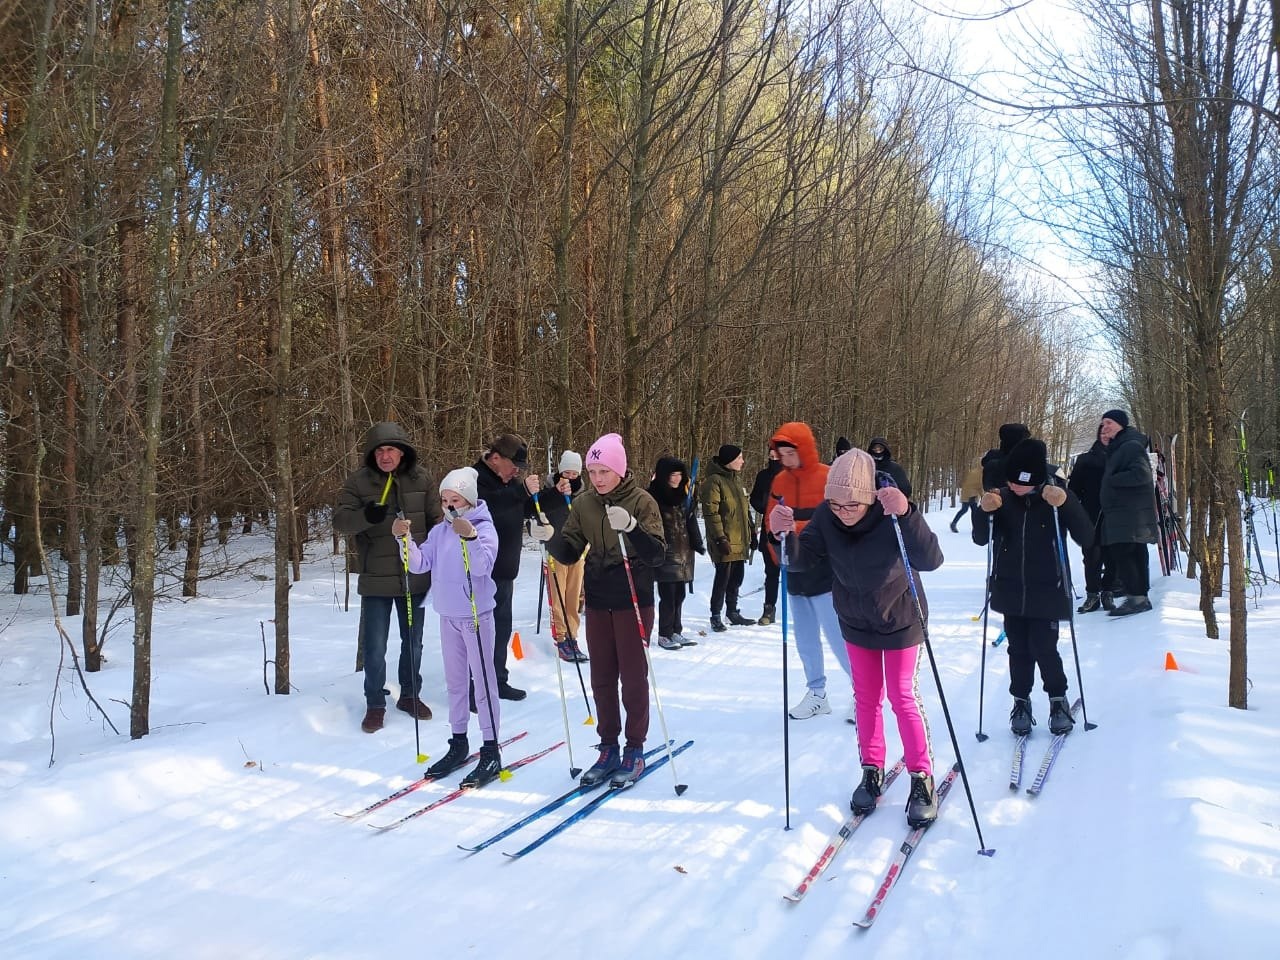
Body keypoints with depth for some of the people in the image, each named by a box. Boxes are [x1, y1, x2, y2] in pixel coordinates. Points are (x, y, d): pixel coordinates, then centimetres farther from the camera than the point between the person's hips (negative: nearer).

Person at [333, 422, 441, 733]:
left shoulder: (421, 479, -1)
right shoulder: (358, 481, -7)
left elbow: (436, 520, 6)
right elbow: (340, 520, -11)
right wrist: (365, 516, -32)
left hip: (415, 576, 2)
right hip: (375, 579, -2)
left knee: (413, 642, 17)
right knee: (374, 647, 2)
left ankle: (410, 695, 35)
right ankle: (375, 704, 20)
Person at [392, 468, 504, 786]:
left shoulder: (484, 528, -11)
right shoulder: (440, 531, 7)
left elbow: (482, 566, -25)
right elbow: (419, 565, 2)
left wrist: (469, 537, -39)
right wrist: (404, 539, -12)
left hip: (476, 615, -7)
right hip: (448, 616, 7)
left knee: (483, 681, -3)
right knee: (455, 682, 15)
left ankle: (491, 752, 1)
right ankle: (458, 745, 26)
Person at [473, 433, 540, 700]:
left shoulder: (508, 482, 14)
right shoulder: (476, 478, -14)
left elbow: (527, 509, 23)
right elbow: (487, 504, -33)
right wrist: (522, 490, -39)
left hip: (504, 569, 9)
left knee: (502, 626, 15)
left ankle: (497, 680, 27)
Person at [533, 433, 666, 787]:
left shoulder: (641, 501, -11)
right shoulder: (584, 504, 2)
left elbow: (657, 555, -18)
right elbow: (569, 553, 2)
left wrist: (631, 527, -34)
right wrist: (551, 538, -18)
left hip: (634, 603, -4)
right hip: (597, 604, 4)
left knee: (633, 677, 4)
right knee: (601, 679, 10)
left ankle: (635, 750, 17)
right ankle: (608, 749, 22)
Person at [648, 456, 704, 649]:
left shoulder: (683, 495, 13)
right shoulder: (654, 496, -9)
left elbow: (691, 521, 19)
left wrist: (697, 543, 15)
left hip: (684, 553, 7)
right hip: (665, 554, -7)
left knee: (679, 594, 12)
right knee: (668, 595, -3)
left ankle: (676, 632, 23)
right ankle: (664, 635, 8)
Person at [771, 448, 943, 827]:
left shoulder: (892, 515, -31)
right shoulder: (826, 516, -21)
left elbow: (931, 560, -43)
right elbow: (799, 560, -19)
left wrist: (906, 514, -58)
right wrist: (785, 534, -41)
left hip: (900, 620, -3)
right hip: (856, 621, 4)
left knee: (903, 697, 2)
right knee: (866, 696, 14)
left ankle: (922, 778, 17)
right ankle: (872, 770, 30)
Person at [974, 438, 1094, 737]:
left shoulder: (1059, 498, -9)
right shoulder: (1002, 498, -4)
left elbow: (1086, 538, -15)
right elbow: (980, 539, -2)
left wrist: (1066, 504, -30)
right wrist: (983, 511, -21)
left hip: (1047, 592, -2)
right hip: (1010, 590, 2)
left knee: (1043, 648, -5)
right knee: (1019, 649, 8)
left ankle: (1058, 700, 18)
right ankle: (1021, 702, 24)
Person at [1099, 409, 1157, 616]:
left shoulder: (1131, 446, -11)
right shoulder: (1117, 448, 20)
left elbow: (1142, 474, -23)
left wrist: (1112, 480, -16)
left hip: (1131, 514, -10)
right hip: (1123, 514, 10)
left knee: (1121, 553, -13)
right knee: (1136, 554, 11)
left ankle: (1136, 598, -11)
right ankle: (1141, 597, 16)